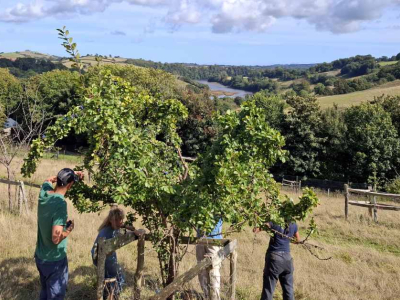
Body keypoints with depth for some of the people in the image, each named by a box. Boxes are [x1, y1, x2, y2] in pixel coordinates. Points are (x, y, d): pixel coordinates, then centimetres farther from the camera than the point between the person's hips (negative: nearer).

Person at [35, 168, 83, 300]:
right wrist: (69, 228, -13)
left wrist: (73, 174, 18)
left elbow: (49, 179, 20)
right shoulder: (60, 204, -28)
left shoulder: (44, 193, -7)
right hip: (54, 260, -7)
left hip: (40, 257, 7)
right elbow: (56, 238, -31)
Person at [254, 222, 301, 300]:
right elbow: (298, 240, 20)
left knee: (268, 288, 0)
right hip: (287, 258, 4)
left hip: (274, 256, -4)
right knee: (288, 289, 13)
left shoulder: (275, 223, -9)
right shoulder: (293, 225, 4)